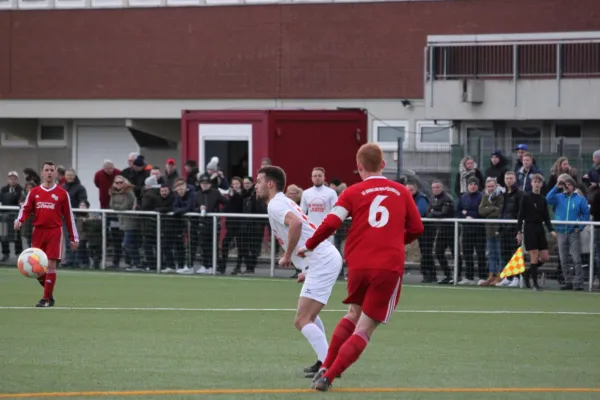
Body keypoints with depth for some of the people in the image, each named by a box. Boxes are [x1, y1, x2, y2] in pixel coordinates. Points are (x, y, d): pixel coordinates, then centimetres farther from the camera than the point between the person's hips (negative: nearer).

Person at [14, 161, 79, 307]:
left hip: (54, 231, -3)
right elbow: (25, 209, 10)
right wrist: (19, 221, -13)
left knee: (51, 264, -10)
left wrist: (74, 238, 4)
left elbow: (69, 216, 5)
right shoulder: (34, 192, 9)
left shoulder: (62, 194, 4)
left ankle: (47, 298, -5)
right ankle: (49, 292, 25)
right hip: (38, 231, 3)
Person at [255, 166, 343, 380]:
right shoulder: (284, 202, 22)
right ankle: (324, 361, 31)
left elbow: (296, 223, -31)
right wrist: (307, 271, 24)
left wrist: (287, 256, -21)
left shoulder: (275, 204, -10)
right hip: (328, 258, 11)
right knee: (308, 314, 29)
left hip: (322, 263, -11)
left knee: (303, 321, -15)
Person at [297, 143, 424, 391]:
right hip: (390, 266, -1)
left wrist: (309, 246, 7)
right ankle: (328, 377, -8)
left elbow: (331, 223, -6)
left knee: (354, 315, 26)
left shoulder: (353, 192, 4)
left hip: (358, 265, 1)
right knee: (364, 329, 2)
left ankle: (326, 368, 24)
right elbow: (416, 229, 11)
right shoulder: (401, 191, 9)